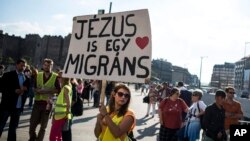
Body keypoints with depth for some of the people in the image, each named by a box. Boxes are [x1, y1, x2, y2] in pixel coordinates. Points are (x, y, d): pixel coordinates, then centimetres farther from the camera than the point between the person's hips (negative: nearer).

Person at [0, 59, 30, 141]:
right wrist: (14, 91, -19)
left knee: (13, 127, 16)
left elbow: (29, 89, 11)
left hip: (19, 107, 4)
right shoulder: (8, 75, -3)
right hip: (7, 105, -4)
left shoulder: (26, 78, 9)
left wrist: (25, 89, -10)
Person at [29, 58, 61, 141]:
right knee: (32, 123, 7)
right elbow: (34, 88, 4)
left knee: (43, 126, 8)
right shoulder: (38, 75, 5)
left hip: (47, 103, -2)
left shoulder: (55, 77, -5)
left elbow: (58, 90, -7)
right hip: (37, 102, 2)